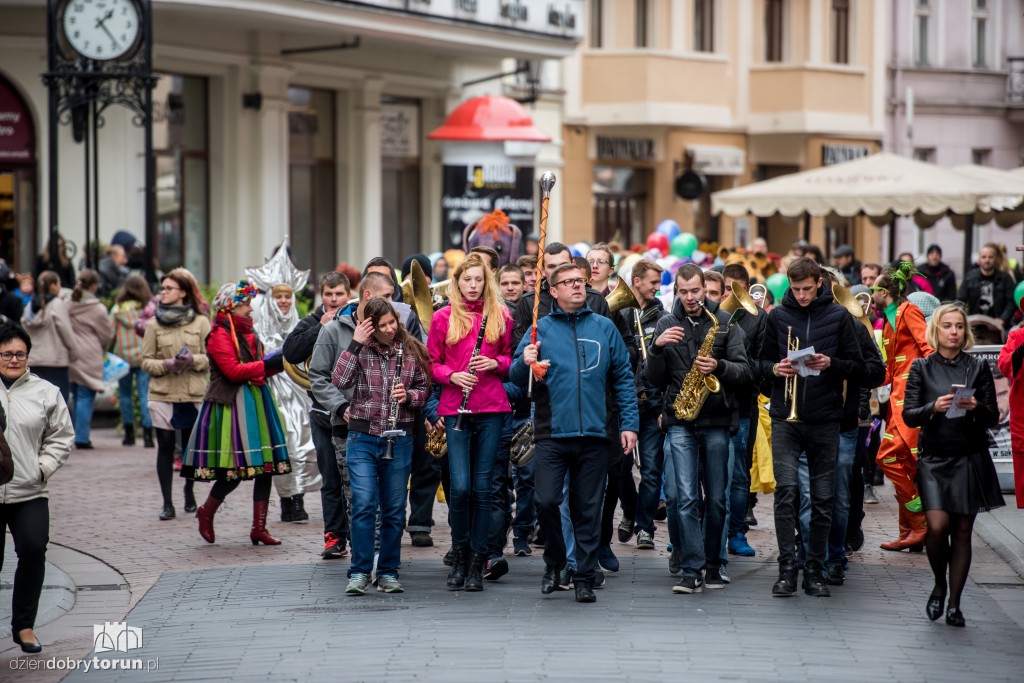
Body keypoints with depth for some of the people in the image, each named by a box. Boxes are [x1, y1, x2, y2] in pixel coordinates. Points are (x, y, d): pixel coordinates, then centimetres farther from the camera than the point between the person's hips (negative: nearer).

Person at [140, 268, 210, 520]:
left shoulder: (201, 322, 2)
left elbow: (212, 358, 3)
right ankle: (167, 502, 3)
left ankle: (189, 491, 31)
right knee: (166, 447, -1)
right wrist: (165, 364, -13)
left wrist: (193, 360, -16)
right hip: (162, 394, 0)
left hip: (194, 394, 0)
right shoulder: (154, 324, 5)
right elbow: (146, 361, 5)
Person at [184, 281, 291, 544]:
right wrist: (267, 364, -18)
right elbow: (233, 370, -18)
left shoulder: (248, 332, 17)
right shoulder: (219, 335, -9)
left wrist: (277, 364, 2)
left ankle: (259, 528, 8)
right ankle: (206, 512, 19)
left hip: (257, 402, 8)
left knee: (265, 464, 2)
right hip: (231, 404, -8)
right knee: (233, 470, -7)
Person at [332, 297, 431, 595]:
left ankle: (388, 573, 15)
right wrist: (355, 344, -14)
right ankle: (359, 573, -2)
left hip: (399, 439, 2)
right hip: (362, 439, -2)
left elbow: (425, 390, 9)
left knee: (394, 510, 6)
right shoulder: (361, 350, 1)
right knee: (364, 506, -9)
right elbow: (340, 381, -13)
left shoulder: (412, 351, 4)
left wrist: (408, 395, -12)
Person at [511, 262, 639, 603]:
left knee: (588, 509, 4)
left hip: (593, 434, 1)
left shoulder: (604, 328, 10)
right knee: (546, 501, -10)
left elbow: (623, 378, 11)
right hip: (552, 433, -1)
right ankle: (554, 560, 14)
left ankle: (585, 578, 11)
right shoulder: (540, 329, 6)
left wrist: (629, 423, 3)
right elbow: (516, 378, 4)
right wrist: (525, 363, -18)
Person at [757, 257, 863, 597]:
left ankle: (815, 571, 12)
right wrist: (775, 369, -10)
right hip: (785, 418, 0)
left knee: (822, 499, 4)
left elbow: (856, 364, 6)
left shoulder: (838, 317, 3)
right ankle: (787, 569, -7)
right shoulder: (777, 316, 6)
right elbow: (762, 363, 12)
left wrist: (831, 364, -13)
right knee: (785, 490, -11)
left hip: (825, 420, 0)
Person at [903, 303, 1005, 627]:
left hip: (970, 457, 1)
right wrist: (934, 408, -20)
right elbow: (908, 415, -1)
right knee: (937, 526, -14)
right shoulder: (922, 367, 4)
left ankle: (954, 603, 8)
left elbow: (993, 418, 4)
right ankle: (939, 585, 13)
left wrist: (976, 408, -17)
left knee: (962, 530, 1)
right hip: (934, 457, -1)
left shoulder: (978, 367, 5)